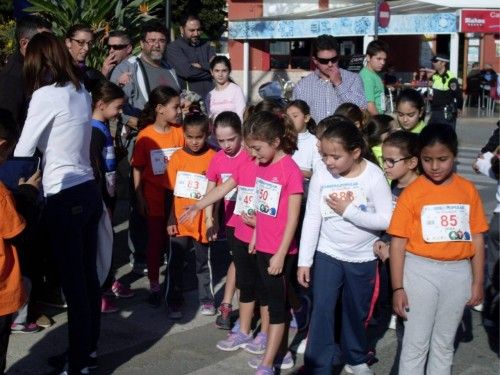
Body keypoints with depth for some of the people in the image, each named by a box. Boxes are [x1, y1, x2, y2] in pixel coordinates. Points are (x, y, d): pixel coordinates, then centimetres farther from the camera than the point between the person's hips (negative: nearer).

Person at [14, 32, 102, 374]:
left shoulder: (46, 94, -11)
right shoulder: (81, 92, 8)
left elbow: (23, 150, -9)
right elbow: (67, 139, 10)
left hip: (65, 198, -7)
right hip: (89, 191, 7)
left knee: (73, 282, 1)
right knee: (88, 275, 17)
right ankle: (90, 347, 31)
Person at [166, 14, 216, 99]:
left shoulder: (205, 46, 16)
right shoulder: (173, 48, -3)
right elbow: (188, 72, -15)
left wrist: (200, 66, -10)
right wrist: (207, 67, 0)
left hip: (210, 97, 5)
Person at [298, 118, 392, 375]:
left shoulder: (373, 176, -18)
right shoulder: (321, 172, -13)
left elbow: (387, 220, -21)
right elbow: (312, 218, -9)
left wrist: (349, 211, -24)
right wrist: (304, 260, -8)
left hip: (362, 257, 0)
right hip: (327, 254, 1)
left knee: (357, 312, 16)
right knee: (321, 310, -4)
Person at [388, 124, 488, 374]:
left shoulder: (468, 190, 1)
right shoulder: (412, 192, -7)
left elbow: (477, 238, 6)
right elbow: (398, 242, -7)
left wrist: (478, 282, 5)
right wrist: (397, 287, -9)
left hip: (458, 273, 3)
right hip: (420, 271, -3)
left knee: (444, 342, 15)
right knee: (416, 342, 5)